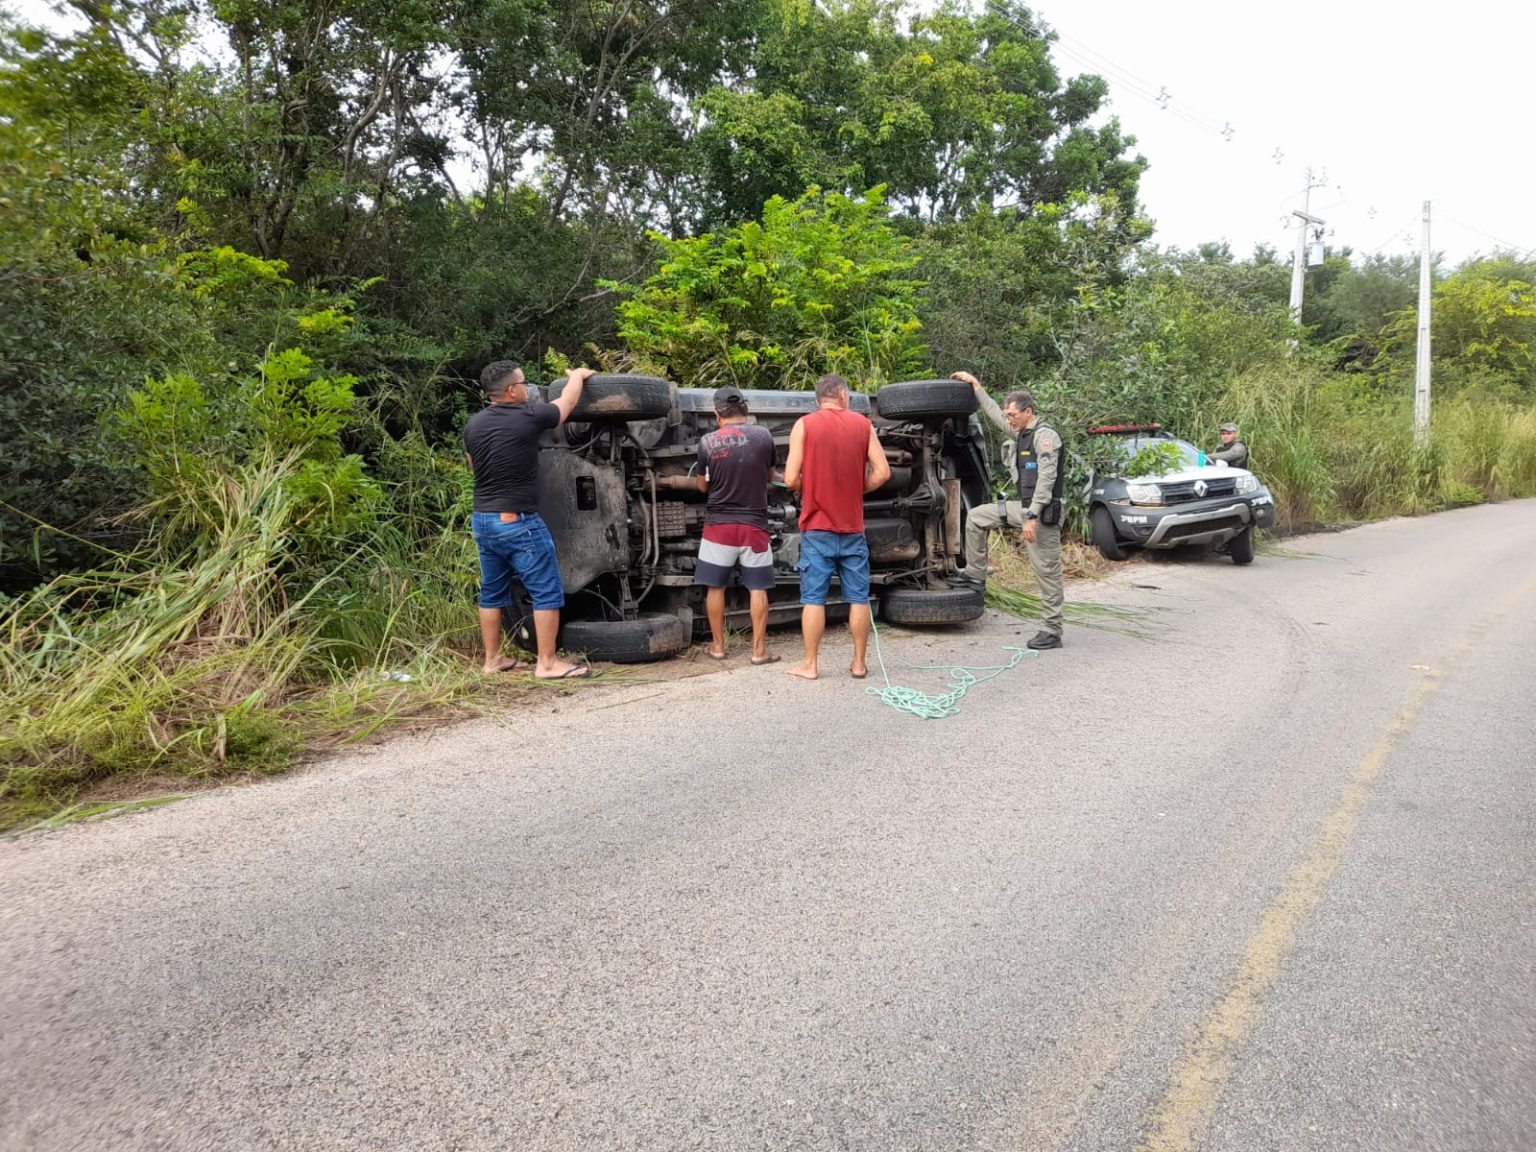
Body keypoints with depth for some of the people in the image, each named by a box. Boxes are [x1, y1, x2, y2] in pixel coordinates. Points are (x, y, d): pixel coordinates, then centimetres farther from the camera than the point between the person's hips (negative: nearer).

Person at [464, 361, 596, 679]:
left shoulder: (473, 424, 6)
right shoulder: (528, 416, -12)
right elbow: (567, 403, 7)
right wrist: (577, 375, 26)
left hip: (483, 519, 8)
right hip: (517, 521, -7)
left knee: (492, 592, 15)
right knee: (547, 592, 0)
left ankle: (493, 659, 23)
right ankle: (547, 664, 1)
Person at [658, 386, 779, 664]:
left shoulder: (707, 442, -6)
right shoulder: (763, 436, -5)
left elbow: (703, 486, 6)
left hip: (719, 524, 0)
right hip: (754, 525, 0)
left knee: (715, 587, 11)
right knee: (757, 588, 6)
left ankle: (718, 646, 19)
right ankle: (759, 649, 8)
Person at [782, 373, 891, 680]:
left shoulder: (804, 425, -4)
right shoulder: (863, 424, 3)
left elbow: (791, 479, -9)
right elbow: (882, 472, -2)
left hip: (817, 526, -2)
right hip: (853, 527, 2)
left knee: (814, 598, 3)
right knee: (858, 597, 8)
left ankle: (809, 664, 8)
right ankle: (859, 664, 14)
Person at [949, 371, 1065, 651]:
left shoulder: (1045, 436, -15)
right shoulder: (1019, 433, 12)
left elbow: (1046, 479, -22)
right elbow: (993, 412, 26)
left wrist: (1032, 517, -25)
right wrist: (974, 383, 26)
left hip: (1042, 512, -9)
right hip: (1023, 506, 9)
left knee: (1047, 571, -3)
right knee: (976, 516, 12)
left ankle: (1052, 632, 4)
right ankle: (976, 575, 19)